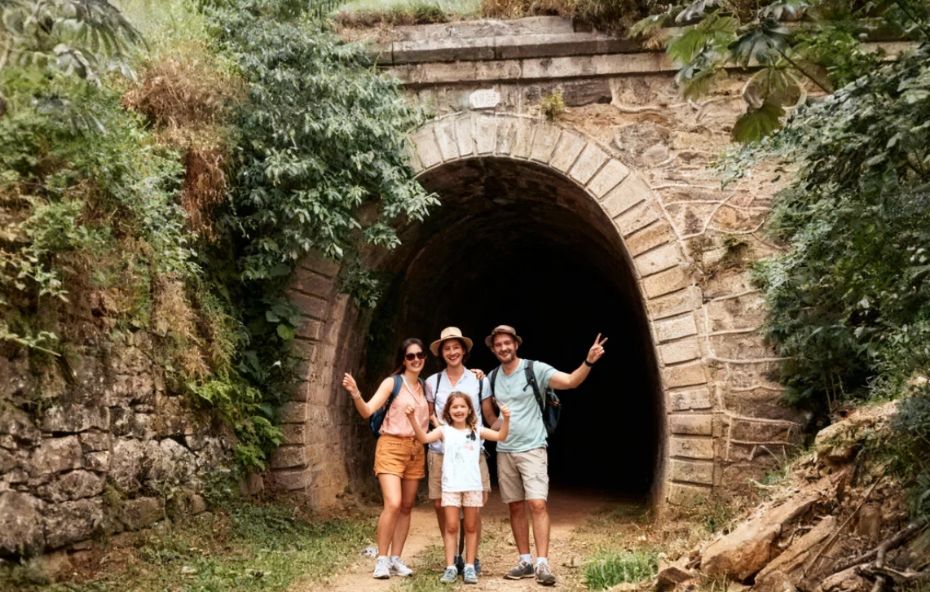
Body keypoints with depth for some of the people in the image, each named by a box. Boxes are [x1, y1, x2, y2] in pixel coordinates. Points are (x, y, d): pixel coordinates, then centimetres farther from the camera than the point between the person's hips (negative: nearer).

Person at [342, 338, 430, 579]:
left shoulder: (425, 386, 10)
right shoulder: (392, 382, -6)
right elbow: (367, 411, -13)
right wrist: (355, 394, -36)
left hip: (416, 450, 5)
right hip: (391, 447, -5)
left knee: (407, 507, 7)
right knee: (393, 504, -17)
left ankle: (396, 559, 15)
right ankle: (381, 560, -6)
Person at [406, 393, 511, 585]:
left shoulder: (477, 430, 7)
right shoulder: (444, 430, 2)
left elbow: (500, 436, -1)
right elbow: (424, 438, -12)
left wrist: (506, 419, -17)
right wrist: (412, 419, -25)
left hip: (472, 485, 1)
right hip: (451, 486, -1)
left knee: (471, 527, 8)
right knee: (451, 526, -1)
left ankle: (469, 567, 16)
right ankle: (450, 567, 6)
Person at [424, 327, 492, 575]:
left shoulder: (479, 380, 5)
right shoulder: (432, 382, 8)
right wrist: (439, 425, -1)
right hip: (440, 451, 2)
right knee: (440, 504, 1)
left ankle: (473, 556, 12)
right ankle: (453, 556, 20)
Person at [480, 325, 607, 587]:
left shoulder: (535, 369, -9)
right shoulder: (492, 377, 6)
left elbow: (570, 381, -21)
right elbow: (487, 411, 22)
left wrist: (588, 362, -37)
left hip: (532, 449, -5)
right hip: (504, 452, 5)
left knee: (537, 504, -14)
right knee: (515, 507, 8)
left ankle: (542, 564, -14)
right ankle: (525, 561, 17)